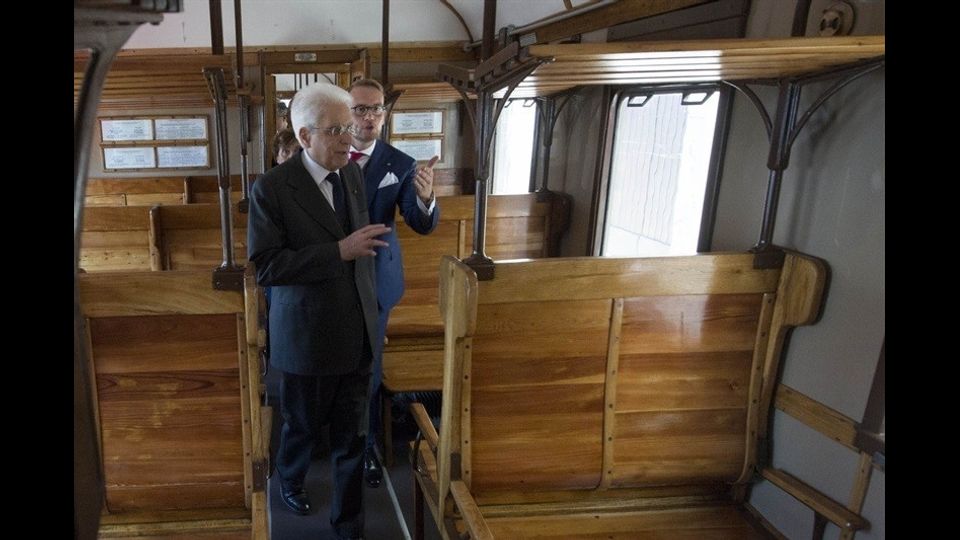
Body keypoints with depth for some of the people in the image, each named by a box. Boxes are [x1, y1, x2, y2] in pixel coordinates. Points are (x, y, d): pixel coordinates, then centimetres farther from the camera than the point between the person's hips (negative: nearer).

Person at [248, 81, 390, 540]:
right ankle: (289, 479, 52)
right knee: (302, 425, 20)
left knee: (352, 434, 10)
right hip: (307, 337, -3)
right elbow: (264, 267, -20)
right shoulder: (270, 188, -14)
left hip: (356, 334, 4)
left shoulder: (354, 175, 2)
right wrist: (339, 252, -25)